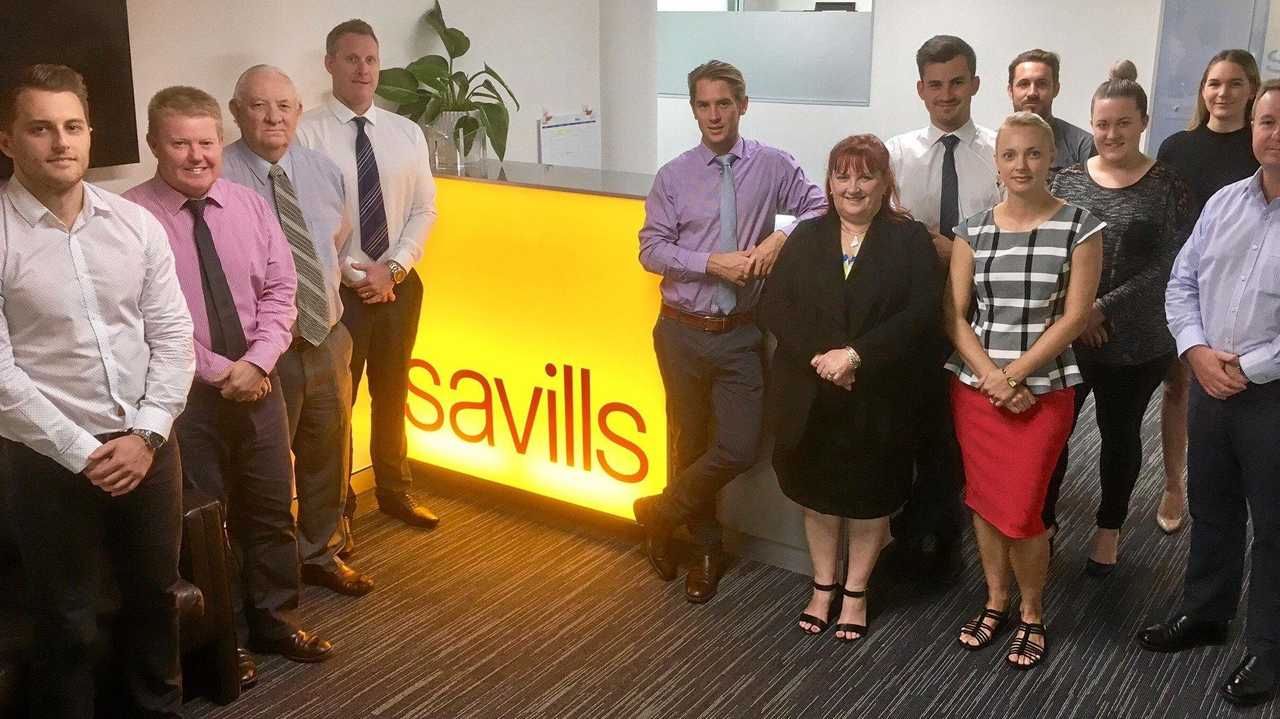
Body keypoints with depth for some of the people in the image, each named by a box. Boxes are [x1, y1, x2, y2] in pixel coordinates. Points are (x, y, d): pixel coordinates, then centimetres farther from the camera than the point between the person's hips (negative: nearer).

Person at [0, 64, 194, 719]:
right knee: (66, 622, 10)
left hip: (146, 446, 4)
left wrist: (146, 434, -9)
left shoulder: (136, 224, 1)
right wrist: (82, 452, -15)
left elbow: (172, 336, 2)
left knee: (155, 593, 19)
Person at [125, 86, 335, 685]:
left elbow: (279, 291, 2)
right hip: (185, 390, -4)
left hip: (258, 381, 4)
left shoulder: (250, 206, 3)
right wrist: (218, 370, -16)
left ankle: (274, 619, 34)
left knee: (271, 507, 15)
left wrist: (255, 362, -12)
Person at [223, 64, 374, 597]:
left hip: (328, 338, 6)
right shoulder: (219, 176, -15)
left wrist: (329, 293, 9)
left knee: (328, 454, 19)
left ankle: (321, 554, 40)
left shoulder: (324, 171, 4)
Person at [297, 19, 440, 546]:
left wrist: (391, 268, -10)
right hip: (336, 289, -4)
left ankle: (395, 492, 35)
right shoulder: (307, 133, -10)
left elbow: (424, 209, 2)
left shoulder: (406, 133, 3)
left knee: (392, 393, 17)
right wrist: (358, 275, -14)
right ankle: (336, 508, 22)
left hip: (400, 284, 4)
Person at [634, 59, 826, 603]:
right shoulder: (674, 176, 0)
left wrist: (781, 237, -16)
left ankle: (657, 514, 19)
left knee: (739, 448, -5)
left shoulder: (773, 166, -1)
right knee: (689, 442, 12)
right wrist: (713, 262, -15)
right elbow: (651, 248, -2)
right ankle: (705, 547, 34)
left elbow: (820, 208, 3)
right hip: (683, 332, 1)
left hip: (741, 334, 0)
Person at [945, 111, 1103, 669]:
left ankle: (1032, 615, 21)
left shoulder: (1080, 227, -5)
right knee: (983, 500, 11)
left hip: (1043, 390, -3)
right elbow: (954, 314, 0)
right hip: (974, 387, 3)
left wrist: (1013, 376, -14)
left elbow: (1074, 316, -9)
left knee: (1020, 513, -3)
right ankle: (996, 601, 31)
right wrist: (990, 377, -13)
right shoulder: (974, 230, 3)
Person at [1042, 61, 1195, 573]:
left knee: (1120, 434, 13)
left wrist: (1105, 309, -16)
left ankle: (1109, 529, 32)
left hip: (1136, 340, -1)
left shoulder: (1167, 186, -5)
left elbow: (1169, 266, -10)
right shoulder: (1067, 180, 2)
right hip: (1063, 335, 2)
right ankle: (1042, 522, 23)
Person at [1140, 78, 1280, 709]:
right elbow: (1182, 283, 7)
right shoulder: (1224, 203, 5)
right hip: (1210, 387, 5)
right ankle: (1204, 613, 39)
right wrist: (1197, 351, -8)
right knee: (1210, 509, 20)